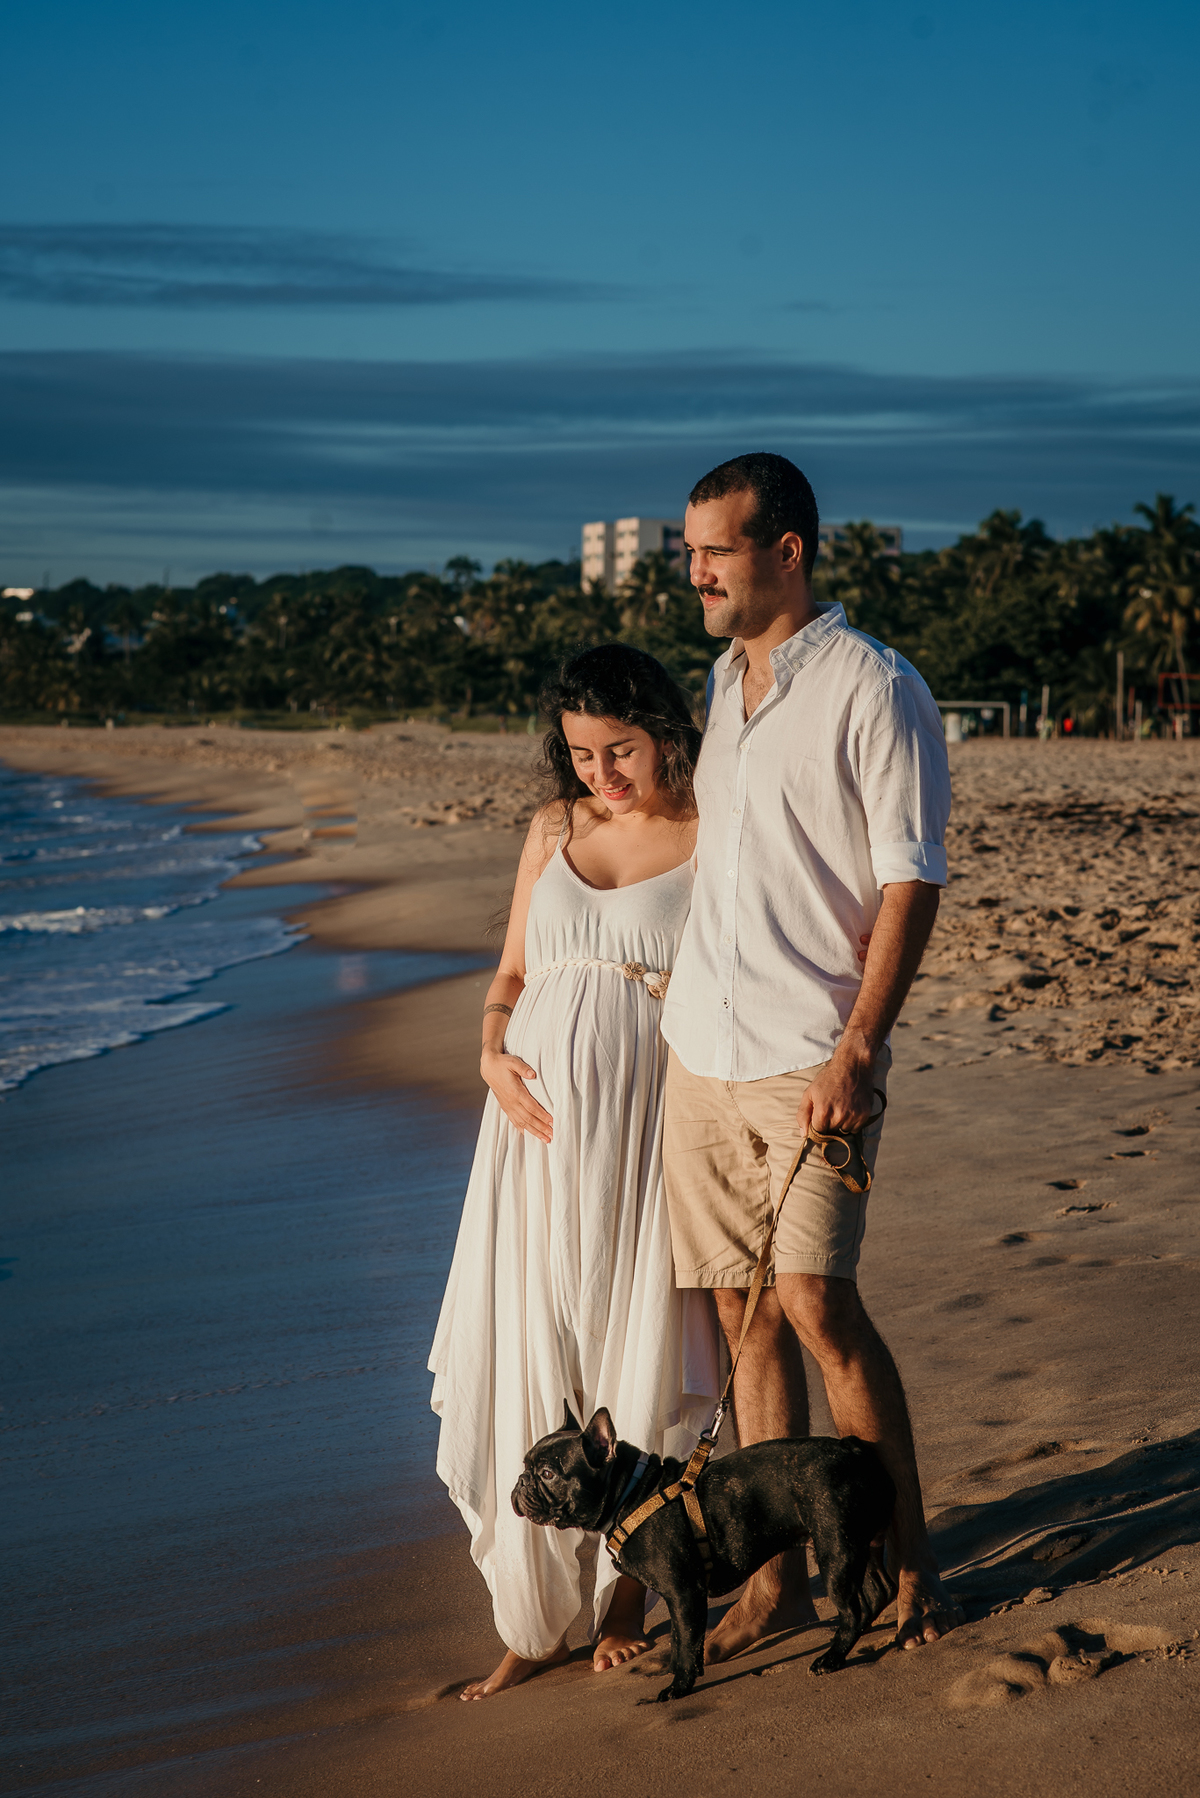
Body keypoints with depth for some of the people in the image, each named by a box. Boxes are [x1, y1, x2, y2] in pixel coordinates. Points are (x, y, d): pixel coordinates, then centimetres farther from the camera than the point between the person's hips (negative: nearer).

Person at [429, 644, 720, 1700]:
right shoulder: (554, 830, 12)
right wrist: (493, 1058, -2)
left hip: (651, 1117, -4)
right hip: (541, 1119, 4)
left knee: (638, 1352, 0)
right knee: (526, 1360, 0)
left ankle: (627, 1591, 18)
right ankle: (533, 1619, 8)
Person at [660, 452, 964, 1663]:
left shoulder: (874, 689, -7)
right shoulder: (722, 683, 15)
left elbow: (911, 882, -10)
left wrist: (859, 1046, -18)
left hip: (811, 1054, -7)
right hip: (701, 1051, 7)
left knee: (818, 1304, -12)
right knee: (746, 1315, 7)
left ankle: (907, 1559, 5)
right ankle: (778, 1575, 16)